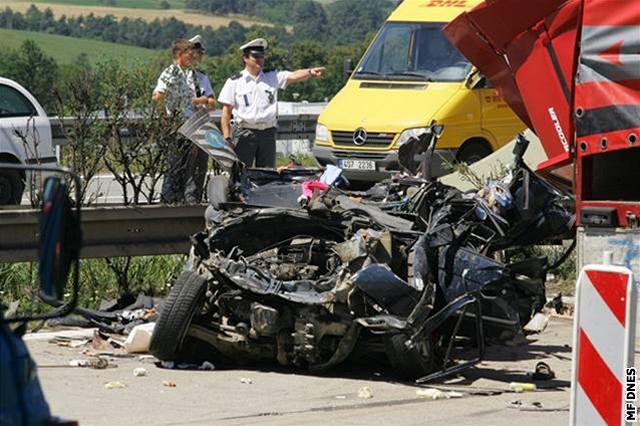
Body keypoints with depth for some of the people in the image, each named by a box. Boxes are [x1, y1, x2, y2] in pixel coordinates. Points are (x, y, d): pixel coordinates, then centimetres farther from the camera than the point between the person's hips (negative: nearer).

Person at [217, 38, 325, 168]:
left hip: (267, 133, 3)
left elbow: (294, 76, -8)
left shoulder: (272, 77, 9)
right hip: (244, 133, -3)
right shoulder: (234, 82, 3)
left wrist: (310, 72, -29)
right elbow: (226, 112, 3)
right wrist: (227, 138, -4)